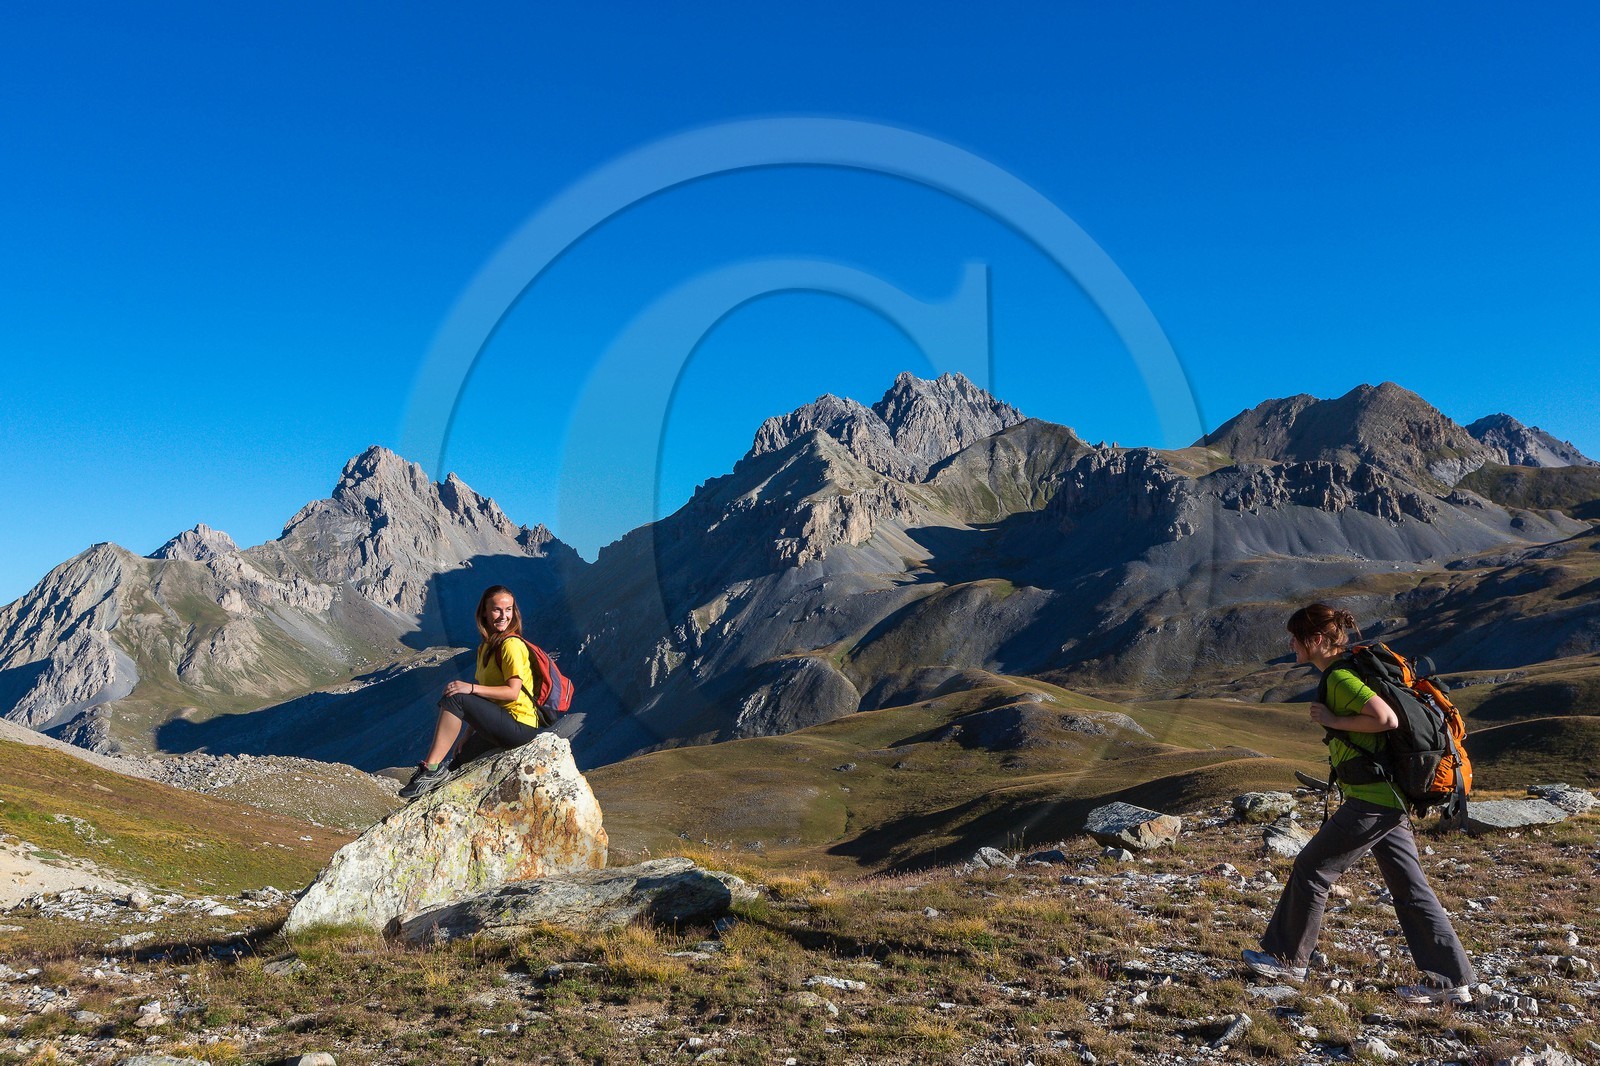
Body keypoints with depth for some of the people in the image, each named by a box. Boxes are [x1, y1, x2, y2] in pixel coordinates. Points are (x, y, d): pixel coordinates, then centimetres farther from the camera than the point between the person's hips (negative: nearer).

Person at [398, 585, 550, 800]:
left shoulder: (511, 645, -12)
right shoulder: (486, 648, 16)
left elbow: (513, 692, -20)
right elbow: (484, 695, 15)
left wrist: (471, 688, -28)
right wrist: (466, 736, 10)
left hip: (519, 727, -10)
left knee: (454, 698, -21)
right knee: (458, 762, 19)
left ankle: (431, 769, -22)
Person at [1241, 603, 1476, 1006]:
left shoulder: (1340, 677, -16)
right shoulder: (1343, 673, 13)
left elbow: (1387, 719, -27)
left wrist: (1333, 721, -17)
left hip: (1371, 800, -10)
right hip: (1390, 797, 10)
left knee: (1311, 868, 3)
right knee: (1410, 888, 13)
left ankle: (1287, 960, 15)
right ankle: (1451, 981, 17)